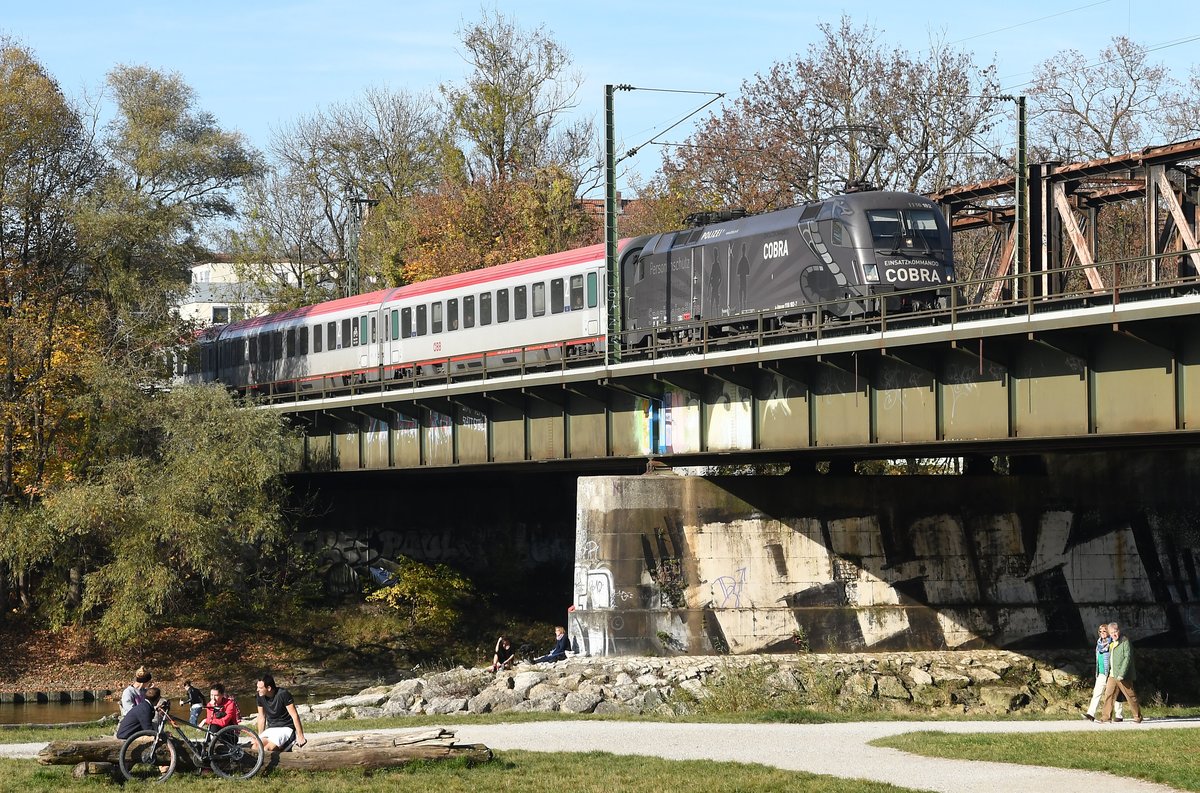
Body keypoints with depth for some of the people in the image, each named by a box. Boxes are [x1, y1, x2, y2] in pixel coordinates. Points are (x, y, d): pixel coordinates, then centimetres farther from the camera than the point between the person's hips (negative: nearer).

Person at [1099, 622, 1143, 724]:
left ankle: (1138, 717, 8)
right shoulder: (1111, 644, 16)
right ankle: (1106, 716, 5)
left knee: (1130, 696, 0)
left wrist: (1122, 674, -22)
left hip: (1123, 676, -8)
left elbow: (1128, 658, -17)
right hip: (1112, 675, 8)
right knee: (1108, 694, 2)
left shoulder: (1125, 642, -10)